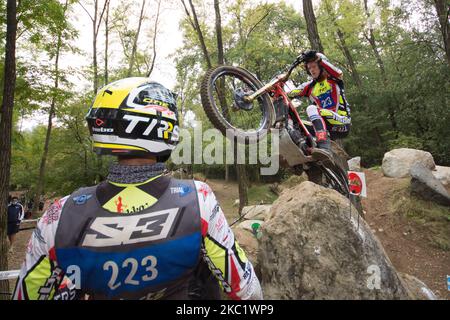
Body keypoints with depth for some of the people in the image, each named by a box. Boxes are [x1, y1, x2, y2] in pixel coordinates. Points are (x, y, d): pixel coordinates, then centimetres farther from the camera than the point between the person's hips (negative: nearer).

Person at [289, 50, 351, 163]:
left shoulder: (332, 79, 7)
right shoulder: (310, 86, 18)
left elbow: (339, 73, -18)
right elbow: (291, 94, 6)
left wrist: (318, 57, -21)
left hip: (342, 123, -6)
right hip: (327, 126, 6)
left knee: (312, 109, -31)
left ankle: (324, 148, -48)